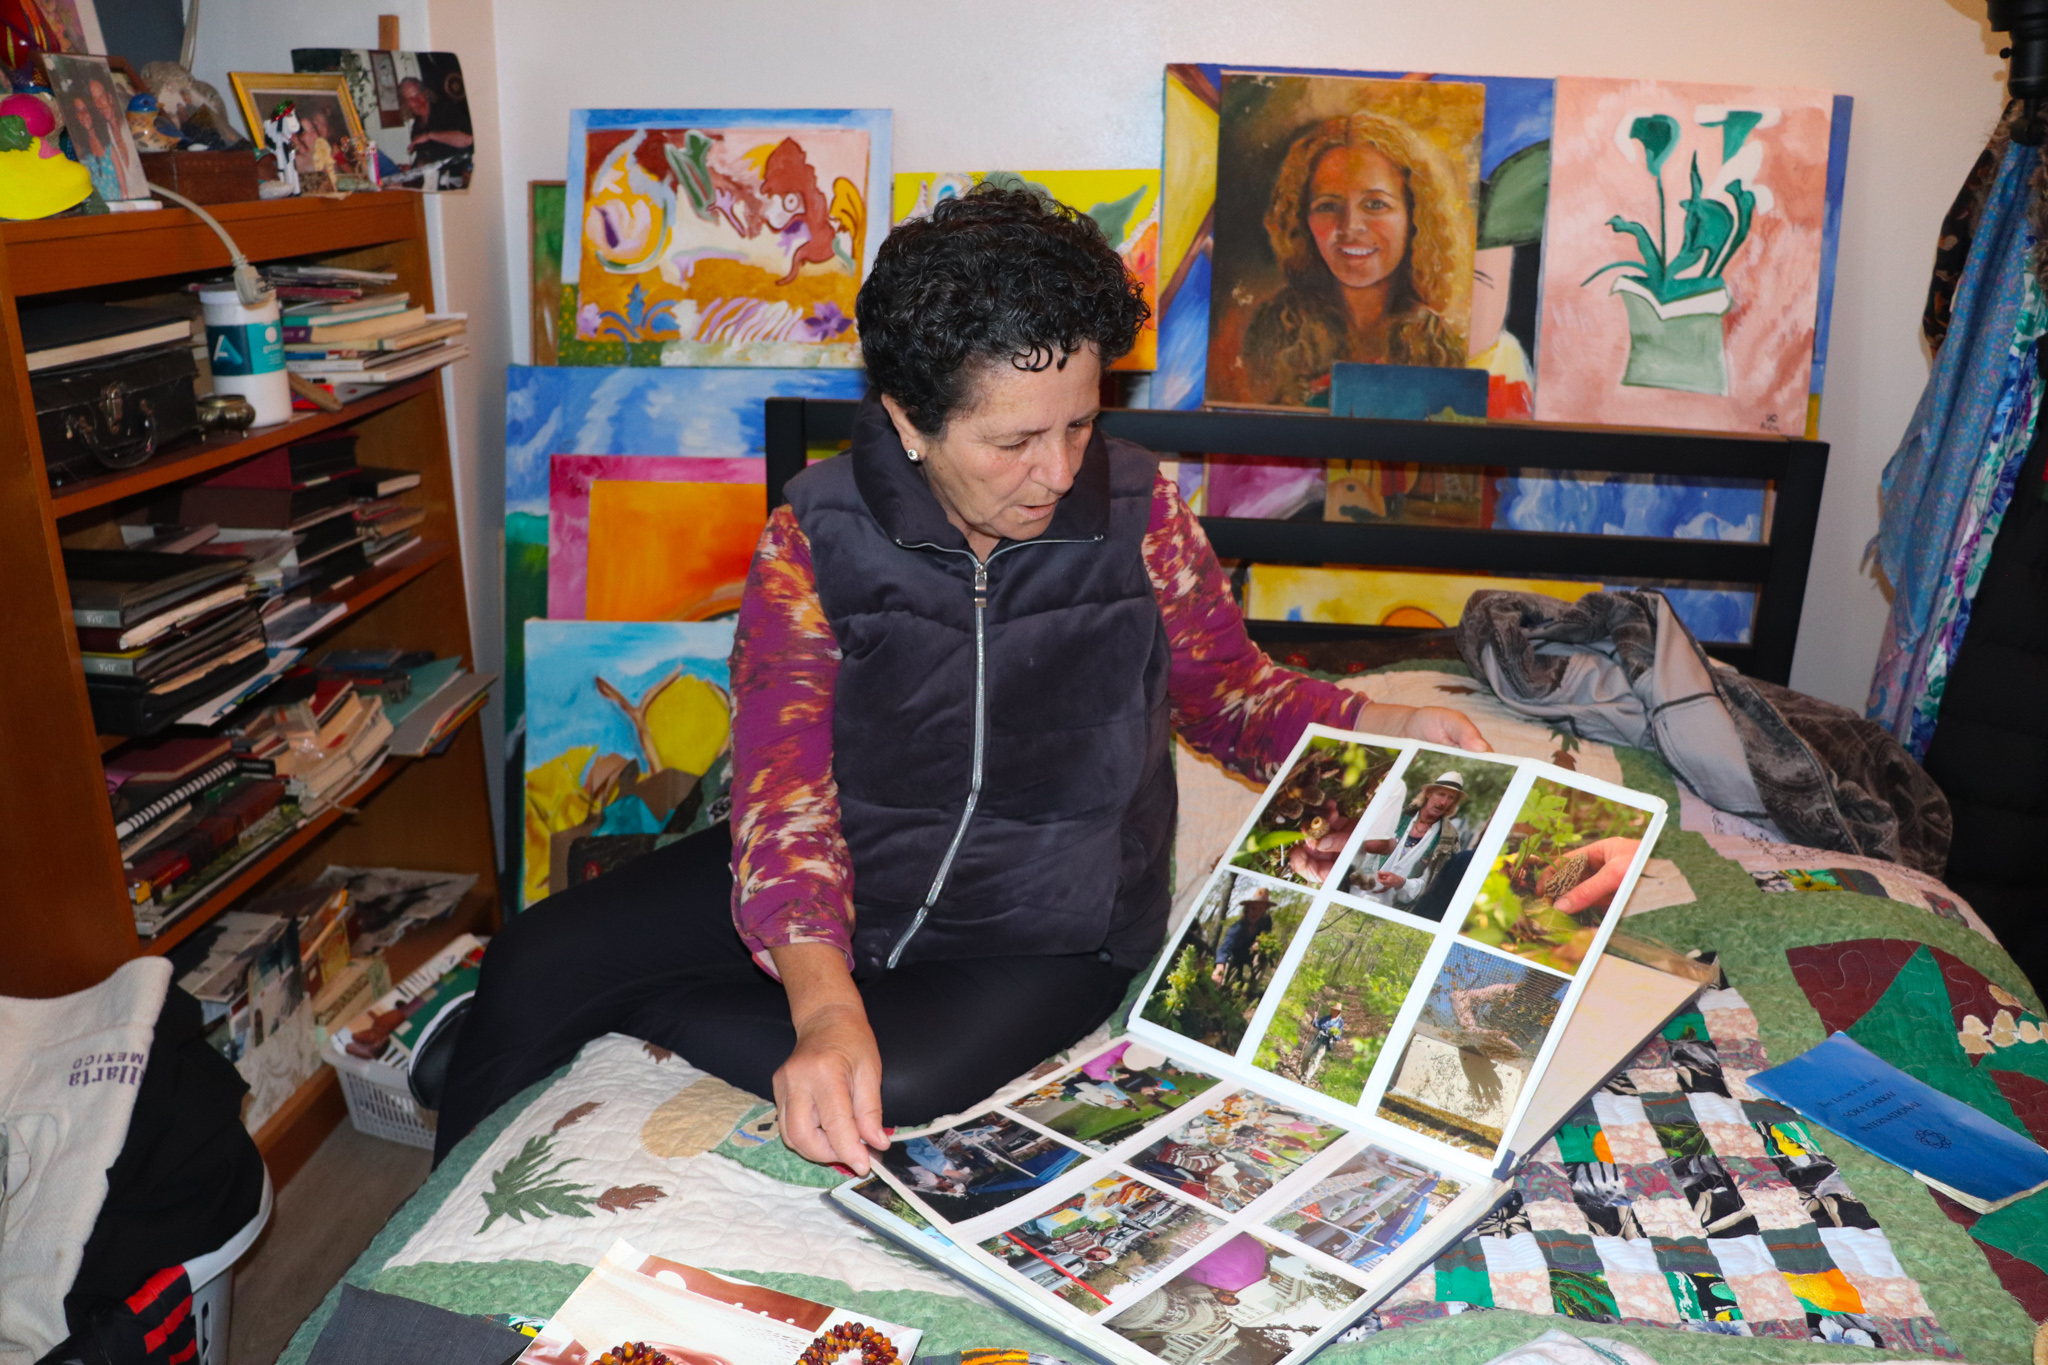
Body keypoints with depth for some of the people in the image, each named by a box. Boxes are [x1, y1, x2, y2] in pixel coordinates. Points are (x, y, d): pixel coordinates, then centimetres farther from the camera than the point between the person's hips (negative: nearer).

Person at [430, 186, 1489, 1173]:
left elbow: (1231, 690, 6)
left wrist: (1384, 725, -13)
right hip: (842, 891, 1)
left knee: (892, 1093, -30)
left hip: (1044, 932, 0)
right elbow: (786, 792, -23)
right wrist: (825, 1003, -40)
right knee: (534, 965, -9)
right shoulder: (815, 539, -14)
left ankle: (635, 1011, -2)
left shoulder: (1139, 516, -10)